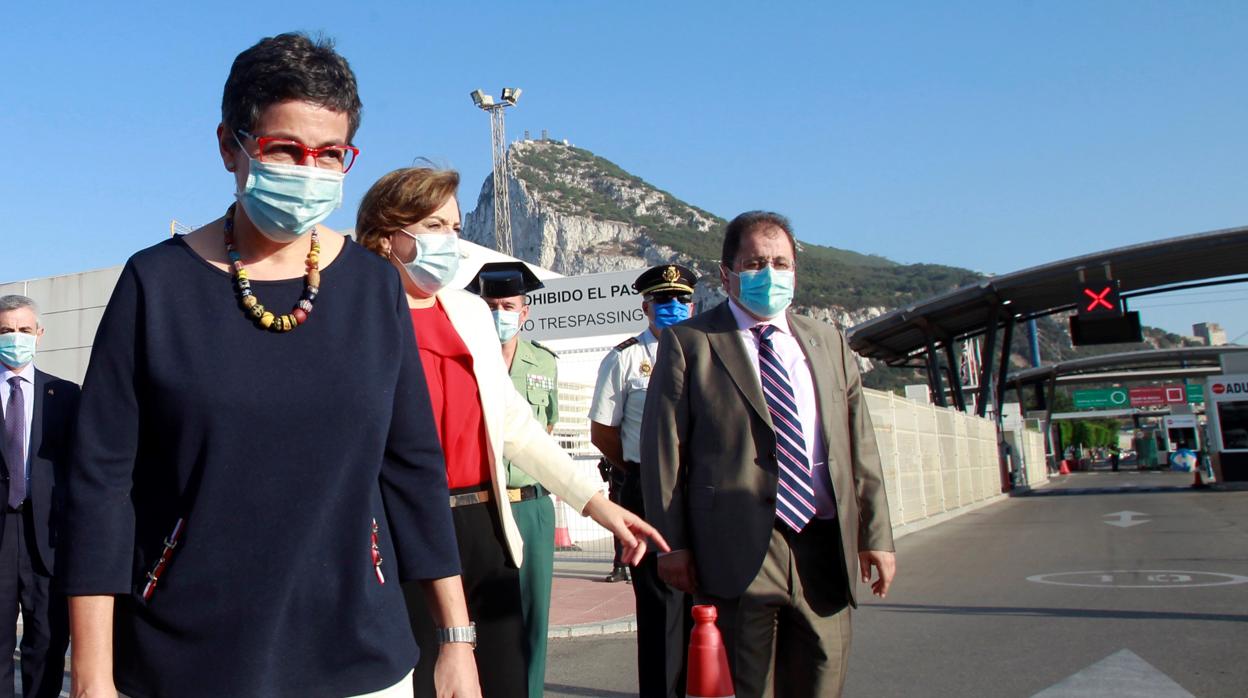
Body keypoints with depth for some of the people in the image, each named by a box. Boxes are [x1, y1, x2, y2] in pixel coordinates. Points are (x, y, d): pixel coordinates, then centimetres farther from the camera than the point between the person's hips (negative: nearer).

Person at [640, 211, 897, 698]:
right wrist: (672, 543, -8)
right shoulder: (688, 342, 1)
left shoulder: (828, 343, 15)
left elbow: (859, 447, 13)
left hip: (824, 549, 4)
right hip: (739, 551, -4)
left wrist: (876, 535, 8)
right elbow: (663, 448, -3)